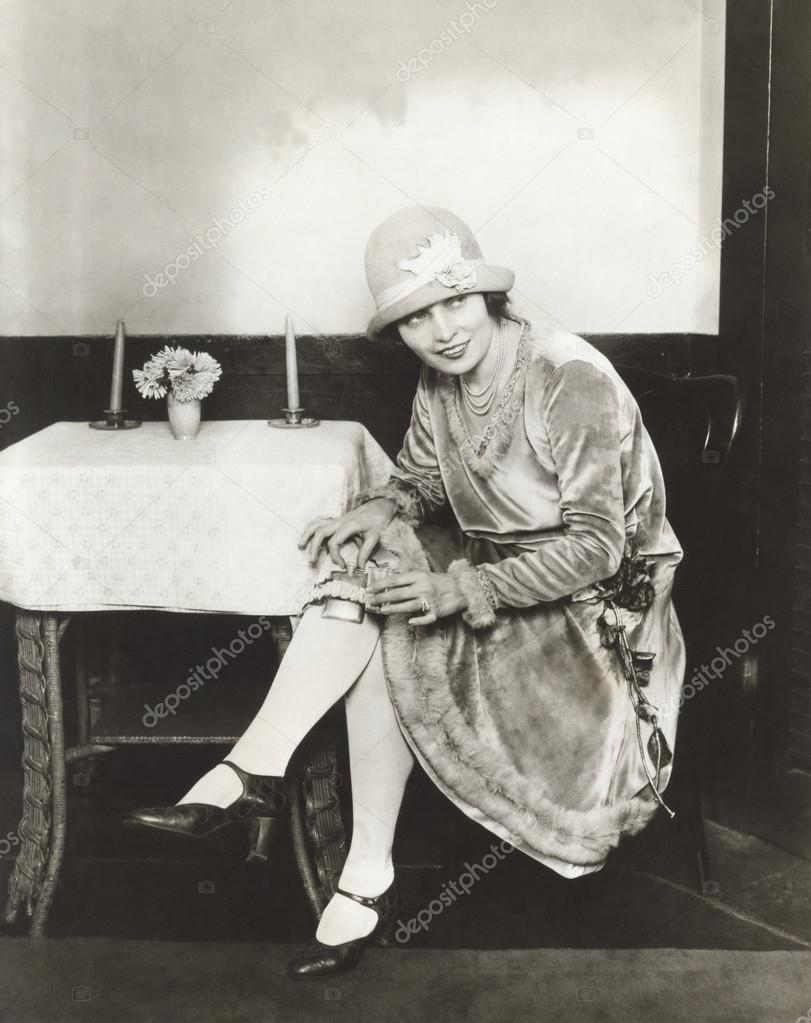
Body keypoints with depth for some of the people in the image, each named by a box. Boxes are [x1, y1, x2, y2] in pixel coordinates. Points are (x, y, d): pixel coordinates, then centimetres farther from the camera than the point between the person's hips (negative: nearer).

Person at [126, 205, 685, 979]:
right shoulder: (439, 381, -1)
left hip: (592, 599, -6)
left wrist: (462, 591, -30)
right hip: (489, 563, 7)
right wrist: (381, 509, -13)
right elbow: (419, 477, 12)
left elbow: (596, 546, -23)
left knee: (389, 637, -23)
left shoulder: (575, 382, -22)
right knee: (363, 565, -18)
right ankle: (255, 771, -22)